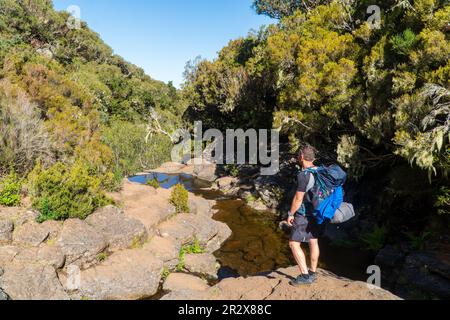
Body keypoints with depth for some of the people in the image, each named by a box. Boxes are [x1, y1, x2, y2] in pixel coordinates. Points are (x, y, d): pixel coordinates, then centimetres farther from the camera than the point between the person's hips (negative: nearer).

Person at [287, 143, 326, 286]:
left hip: (305, 215, -9)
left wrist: (291, 214, -10)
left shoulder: (303, 175, -23)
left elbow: (298, 198, -22)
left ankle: (305, 275, 0)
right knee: (313, 242, 17)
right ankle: (313, 273, 29)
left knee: (294, 244, -1)